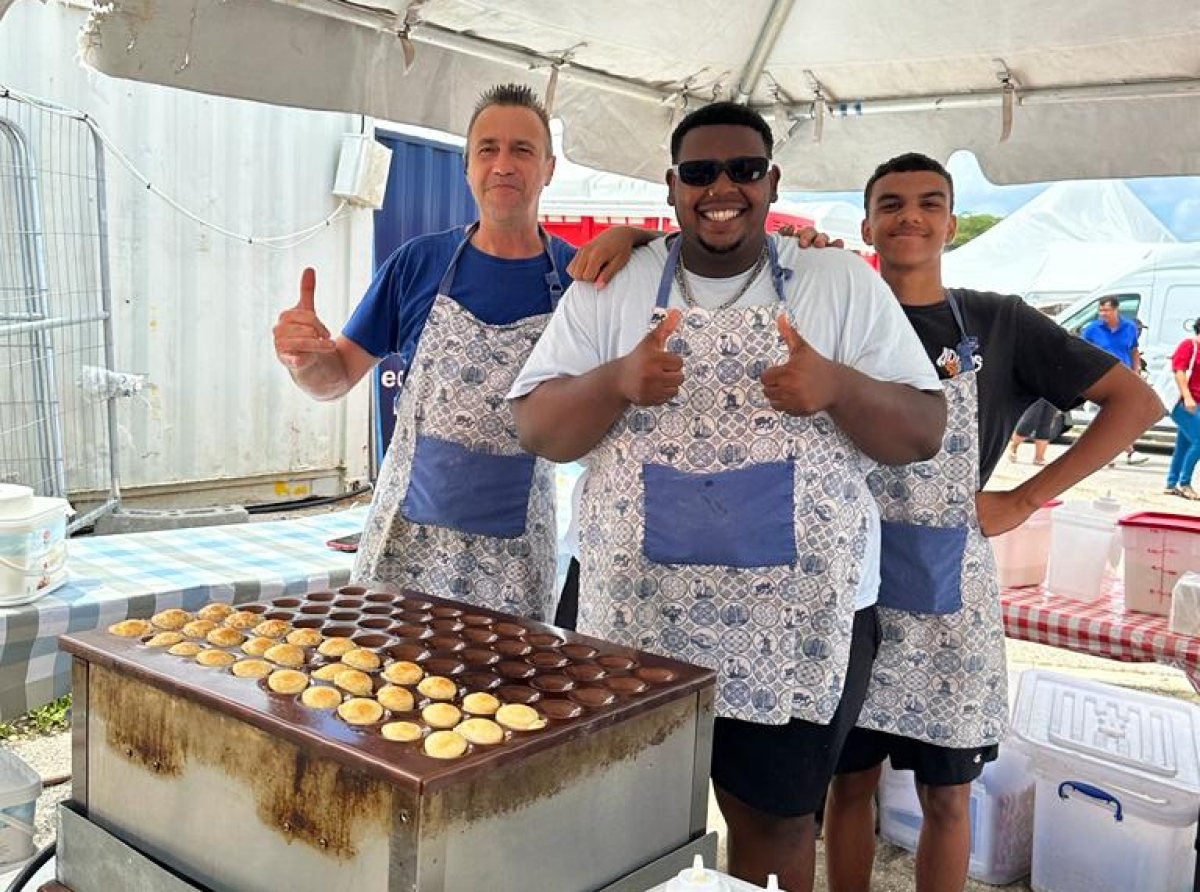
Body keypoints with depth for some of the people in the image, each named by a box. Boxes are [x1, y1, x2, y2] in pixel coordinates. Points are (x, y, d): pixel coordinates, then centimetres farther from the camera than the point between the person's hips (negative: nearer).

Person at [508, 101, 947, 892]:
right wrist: (617, 382, -21)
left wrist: (838, 387, -22)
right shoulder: (610, 288, 2)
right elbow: (536, 427, -1)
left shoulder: (845, 284, 1)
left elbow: (925, 433, -2)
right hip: (635, 614, 1)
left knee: (774, 818, 15)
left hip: (798, 620, 0)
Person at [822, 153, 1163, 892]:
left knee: (947, 795, 12)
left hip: (949, 591, 0)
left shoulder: (999, 323, 2)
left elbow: (1137, 402, 3)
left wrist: (1024, 501, -4)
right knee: (850, 779, 12)